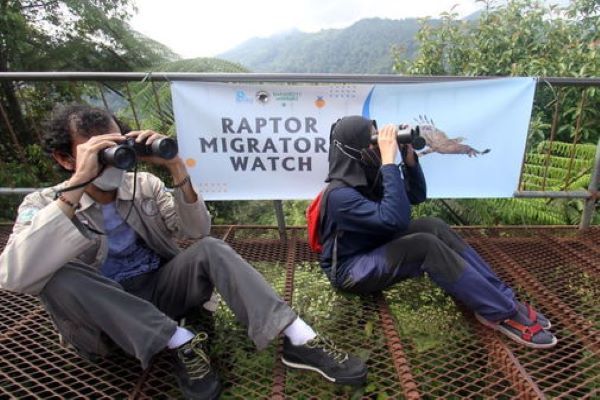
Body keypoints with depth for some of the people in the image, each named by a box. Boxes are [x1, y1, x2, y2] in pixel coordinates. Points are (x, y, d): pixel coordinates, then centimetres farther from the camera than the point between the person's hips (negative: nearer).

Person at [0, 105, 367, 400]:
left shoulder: (145, 184, -1)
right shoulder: (44, 203, -8)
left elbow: (197, 230, -9)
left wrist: (176, 168, -22)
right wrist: (78, 185, -34)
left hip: (161, 286, 2)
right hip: (104, 310, -1)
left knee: (211, 250, -25)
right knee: (57, 276, -31)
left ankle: (301, 341, -31)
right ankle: (183, 344, -26)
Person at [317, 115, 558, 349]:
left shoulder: (368, 176, 1)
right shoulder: (339, 194, -26)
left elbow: (417, 196, 7)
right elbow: (395, 220, -35)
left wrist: (409, 156, -9)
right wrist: (389, 161, -34)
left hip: (377, 249, 8)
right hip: (350, 270, -8)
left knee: (433, 226, -14)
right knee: (426, 246, -28)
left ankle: (504, 298, -11)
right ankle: (502, 314, -17)